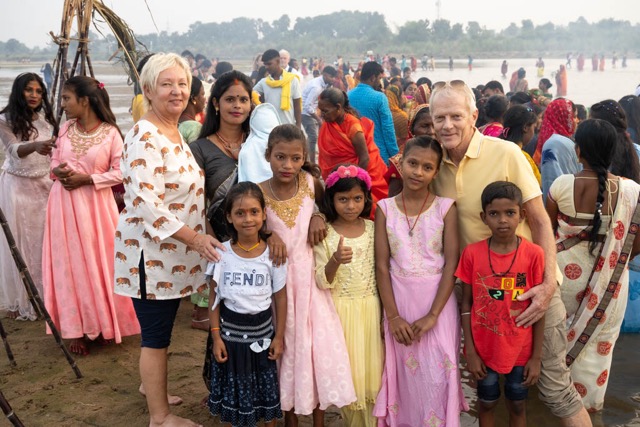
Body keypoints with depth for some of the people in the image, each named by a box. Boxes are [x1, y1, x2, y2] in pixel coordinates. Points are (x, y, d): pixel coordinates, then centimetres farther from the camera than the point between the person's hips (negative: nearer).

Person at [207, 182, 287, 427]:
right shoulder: (221, 253, -9)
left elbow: (280, 298, -2)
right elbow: (214, 298, -3)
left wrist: (279, 337, -3)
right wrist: (216, 337, -5)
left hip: (262, 332, 0)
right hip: (230, 332, 0)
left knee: (266, 390, 13)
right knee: (234, 390, 13)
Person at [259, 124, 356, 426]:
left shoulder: (311, 183, -6)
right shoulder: (259, 193, -11)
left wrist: (319, 218, -4)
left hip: (310, 275, 2)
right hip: (277, 277, -1)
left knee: (320, 344, 4)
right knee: (287, 345, 9)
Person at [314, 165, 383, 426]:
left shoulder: (374, 229, 0)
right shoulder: (324, 234, -8)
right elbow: (322, 282, -11)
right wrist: (335, 261, -30)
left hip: (371, 310, 2)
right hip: (341, 311, -2)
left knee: (371, 370, 9)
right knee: (346, 374, 6)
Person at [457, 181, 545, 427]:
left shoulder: (534, 254, -12)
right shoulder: (472, 253, -10)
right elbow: (466, 305, -3)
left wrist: (536, 357, -5)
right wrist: (470, 351, -5)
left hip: (520, 350, 0)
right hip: (483, 348, 1)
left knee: (517, 406, 17)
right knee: (487, 403, 18)